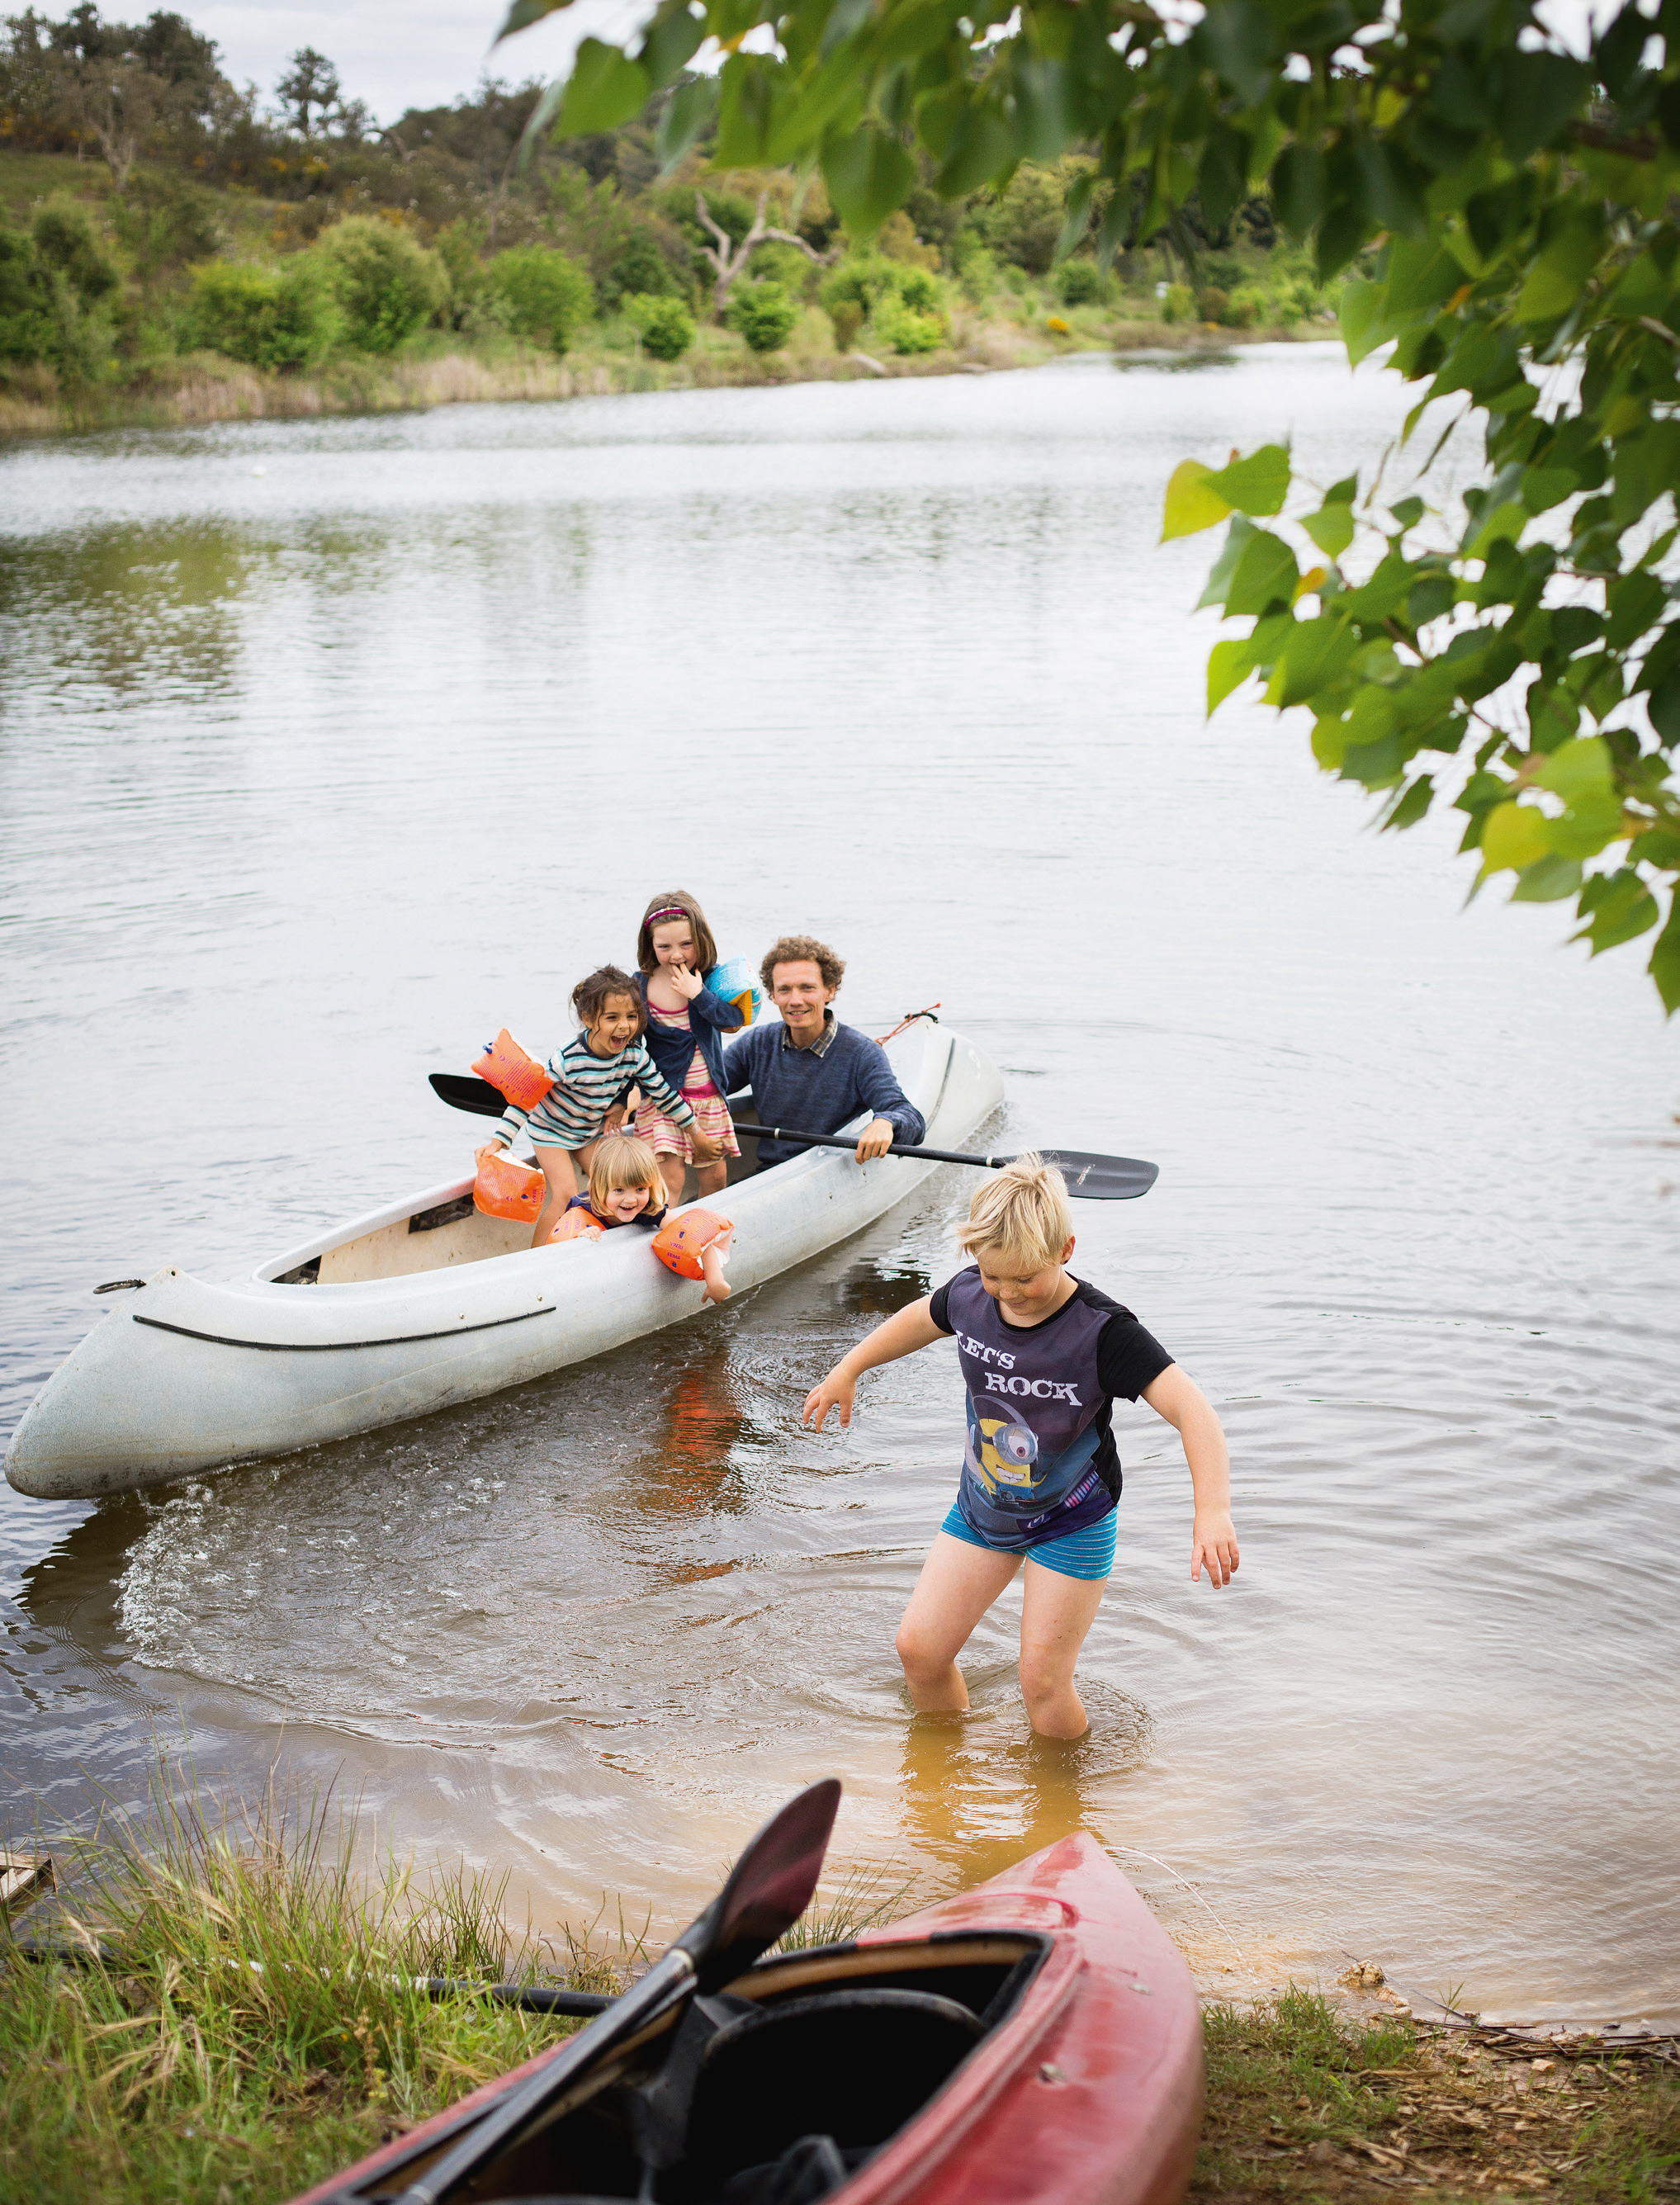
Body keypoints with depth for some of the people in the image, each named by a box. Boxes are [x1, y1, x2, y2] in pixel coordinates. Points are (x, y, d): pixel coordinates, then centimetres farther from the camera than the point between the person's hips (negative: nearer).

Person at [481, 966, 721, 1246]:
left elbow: (663, 1093, -5)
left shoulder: (635, 1055, -21)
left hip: (591, 1130, 6)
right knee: (566, 1194, -16)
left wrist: (696, 1132, 3)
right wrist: (498, 1142, -35)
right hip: (551, 1129, -6)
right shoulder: (568, 1060, -36)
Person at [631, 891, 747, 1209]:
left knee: (715, 1177, 9)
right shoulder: (639, 986, -7)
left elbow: (736, 1019, -18)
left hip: (709, 1096, 3)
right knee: (670, 1177, -13)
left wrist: (699, 993, -26)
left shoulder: (711, 977, -4)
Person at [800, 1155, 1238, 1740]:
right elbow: (920, 1319, 13)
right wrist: (847, 1371, 20)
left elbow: (1192, 1409, -36)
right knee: (918, 1648, 3)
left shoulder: (1103, 1332, -29)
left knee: (1042, 1683, -6)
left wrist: (1212, 1511, -49)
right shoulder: (970, 1294, -13)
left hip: (1071, 1523, -5)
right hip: (982, 1506, 5)